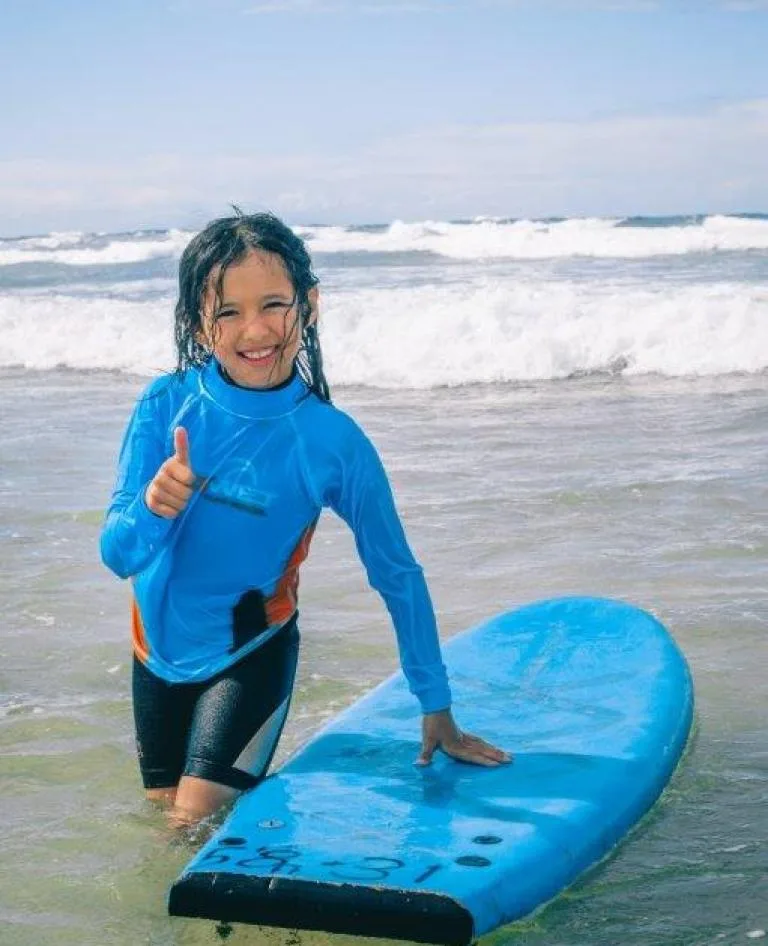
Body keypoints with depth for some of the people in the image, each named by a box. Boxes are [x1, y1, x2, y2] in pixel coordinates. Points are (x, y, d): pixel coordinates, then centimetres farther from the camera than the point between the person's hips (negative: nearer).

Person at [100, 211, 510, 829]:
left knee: (198, 819, -10)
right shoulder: (166, 405, -16)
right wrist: (152, 509, -40)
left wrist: (437, 710, -2)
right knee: (162, 805, 17)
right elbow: (118, 556, -16)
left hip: (252, 651, -3)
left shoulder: (332, 441, -20)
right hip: (160, 645, 3)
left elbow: (399, 575, -8)